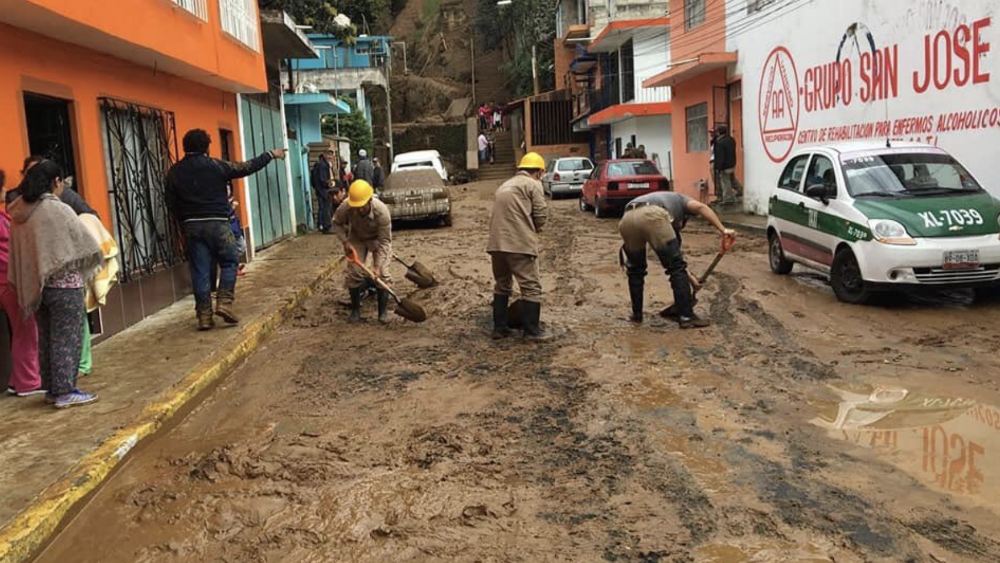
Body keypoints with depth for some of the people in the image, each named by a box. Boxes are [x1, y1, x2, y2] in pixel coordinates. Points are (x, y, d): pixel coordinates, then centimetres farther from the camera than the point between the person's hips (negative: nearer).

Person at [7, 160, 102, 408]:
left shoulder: (19, 212, 5)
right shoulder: (59, 210, -15)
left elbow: (17, 253, 8)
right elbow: (87, 244, -9)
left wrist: (27, 285, 13)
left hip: (35, 284, 7)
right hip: (64, 284, -7)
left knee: (46, 338, 14)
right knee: (66, 338, 0)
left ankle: (51, 388, 22)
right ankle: (65, 392, 2)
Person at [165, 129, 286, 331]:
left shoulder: (174, 172, 5)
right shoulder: (215, 165, -4)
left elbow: (171, 204, 6)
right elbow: (246, 168, 4)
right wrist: (271, 155, 16)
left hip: (191, 226, 3)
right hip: (217, 223, -3)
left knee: (200, 271, 5)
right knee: (230, 262, 11)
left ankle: (204, 315, 6)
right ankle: (224, 302, -5)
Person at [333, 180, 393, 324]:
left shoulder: (382, 211, -39)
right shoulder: (345, 208, -33)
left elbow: (384, 241, -30)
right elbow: (337, 223, -8)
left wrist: (377, 265, -33)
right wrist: (345, 241, -21)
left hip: (378, 238, -2)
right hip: (356, 238, 2)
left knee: (381, 274, -11)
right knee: (354, 273, -4)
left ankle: (383, 311, 2)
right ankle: (355, 310, 13)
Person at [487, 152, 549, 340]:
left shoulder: (505, 186, 25)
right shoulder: (533, 184, 2)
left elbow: (499, 215, 20)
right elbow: (541, 215, -5)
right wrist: (535, 229, 15)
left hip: (496, 243, 8)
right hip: (519, 243, -7)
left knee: (502, 285, 18)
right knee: (531, 287, -1)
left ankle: (499, 327, 20)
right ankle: (532, 330, -1)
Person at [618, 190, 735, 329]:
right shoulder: (679, 199, 37)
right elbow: (700, 207, 12)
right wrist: (723, 230, 8)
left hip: (627, 220, 5)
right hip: (652, 217, -5)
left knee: (635, 270, 29)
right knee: (677, 267, 9)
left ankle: (636, 313, 30)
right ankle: (686, 316, 10)